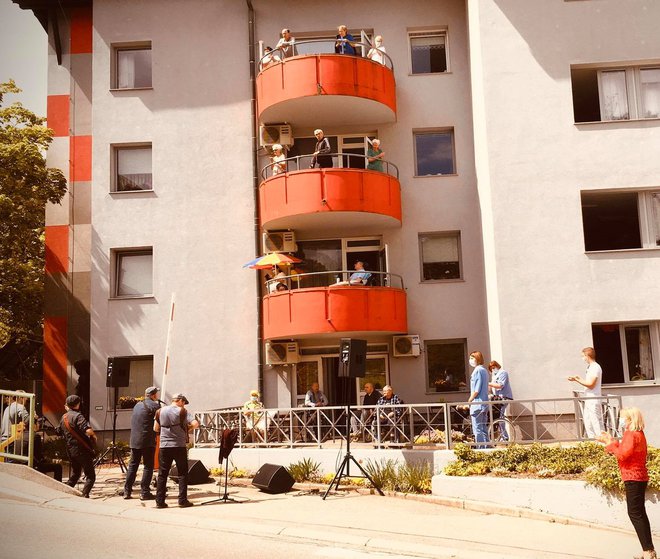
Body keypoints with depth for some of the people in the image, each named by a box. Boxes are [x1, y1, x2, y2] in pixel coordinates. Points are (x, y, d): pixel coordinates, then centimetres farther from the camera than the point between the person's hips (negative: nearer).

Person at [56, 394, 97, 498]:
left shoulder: (63, 418, 10)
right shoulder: (77, 416, -14)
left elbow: (58, 432, 26)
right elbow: (88, 430, -27)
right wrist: (94, 435, -6)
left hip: (70, 450, 8)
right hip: (82, 450, -8)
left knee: (74, 475, 23)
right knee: (90, 476, -4)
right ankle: (84, 496, -17)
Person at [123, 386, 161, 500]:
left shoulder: (138, 405, 17)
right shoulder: (154, 405, -7)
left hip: (134, 440, 7)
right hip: (147, 441, -7)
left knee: (132, 465, 13)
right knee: (148, 466, 0)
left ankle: (127, 491, 13)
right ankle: (144, 493, -1)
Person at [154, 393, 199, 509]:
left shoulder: (160, 411, 6)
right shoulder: (182, 411, -5)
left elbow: (156, 429, 12)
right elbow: (195, 424, -15)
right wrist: (189, 428, 5)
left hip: (164, 446, 3)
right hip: (179, 446, -3)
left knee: (162, 474, 9)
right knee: (183, 473, 7)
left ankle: (160, 501, 8)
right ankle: (183, 500, 5)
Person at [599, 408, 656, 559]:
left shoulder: (632, 435, -17)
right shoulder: (638, 434, 16)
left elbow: (622, 455, -22)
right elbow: (625, 452, 17)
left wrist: (610, 443, -10)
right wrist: (610, 441, 13)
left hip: (633, 479, -11)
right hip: (638, 478, 11)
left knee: (635, 514, -8)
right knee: (639, 514, 13)